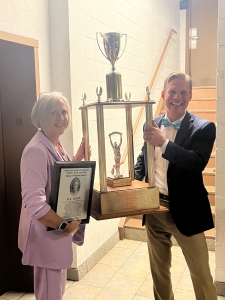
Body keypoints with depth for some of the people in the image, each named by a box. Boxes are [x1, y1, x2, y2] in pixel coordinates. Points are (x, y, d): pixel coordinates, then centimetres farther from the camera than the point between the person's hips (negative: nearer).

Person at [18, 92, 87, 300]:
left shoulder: (56, 145, 5)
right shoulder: (37, 150, -24)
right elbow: (33, 202, -32)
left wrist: (79, 157, 7)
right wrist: (64, 225, -23)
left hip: (59, 229, 9)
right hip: (47, 233, -9)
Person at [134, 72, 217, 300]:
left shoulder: (203, 128, -9)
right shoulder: (152, 125, 4)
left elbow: (198, 163, -25)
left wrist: (163, 143, -32)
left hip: (185, 211, -4)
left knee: (201, 273, 9)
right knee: (158, 269, 20)